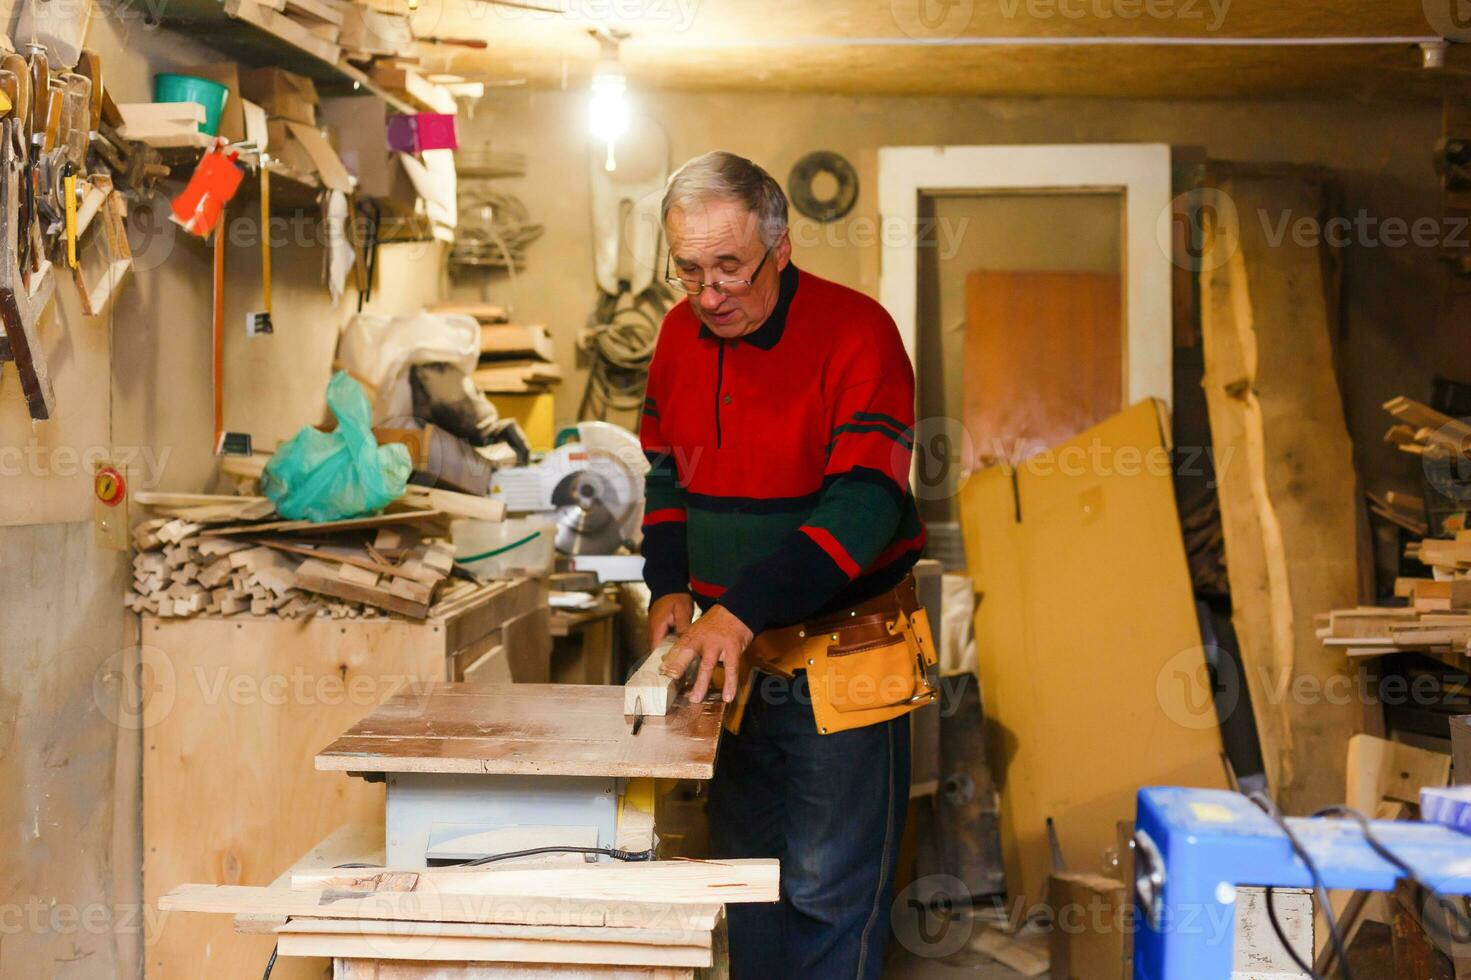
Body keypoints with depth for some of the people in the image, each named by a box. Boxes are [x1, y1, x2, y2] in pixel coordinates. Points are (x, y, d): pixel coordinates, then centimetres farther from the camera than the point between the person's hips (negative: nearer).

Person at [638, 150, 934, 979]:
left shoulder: (855, 330, -16)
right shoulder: (681, 334, 5)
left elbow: (864, 508, -24)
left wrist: (742, 609, -31)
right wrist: (671, 587, 2)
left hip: (845, 662, -6)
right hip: (736, 659, 6)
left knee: (830, 892, 0)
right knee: (746, 879, 16)